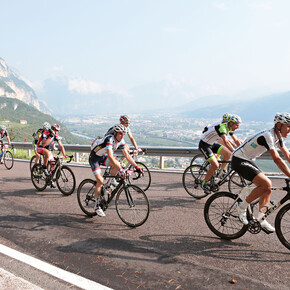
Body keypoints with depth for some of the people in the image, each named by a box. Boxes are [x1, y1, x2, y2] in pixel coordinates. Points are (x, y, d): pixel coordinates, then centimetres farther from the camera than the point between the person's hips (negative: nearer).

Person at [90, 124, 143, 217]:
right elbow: (110, 156, -44)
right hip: (94, 158, -7)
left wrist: (136, 167, -12)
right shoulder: (109, 139, -33)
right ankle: (97, 206, 1)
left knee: (117, 164, -20)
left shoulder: (121, 141, -10)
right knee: (100, 181, -14)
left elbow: (127, 155, -5)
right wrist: (120, 169, -49)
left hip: (103, 157, 7)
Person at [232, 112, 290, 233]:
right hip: (239, 161, -10)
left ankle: (260, 219, 13)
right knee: (266, 183, -22)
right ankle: (242, 207, -7)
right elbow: (277, 160, -30)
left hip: (248, 161, 10)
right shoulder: (267, 136, -25)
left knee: (267, 188, 3)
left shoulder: (278, 137, 5)